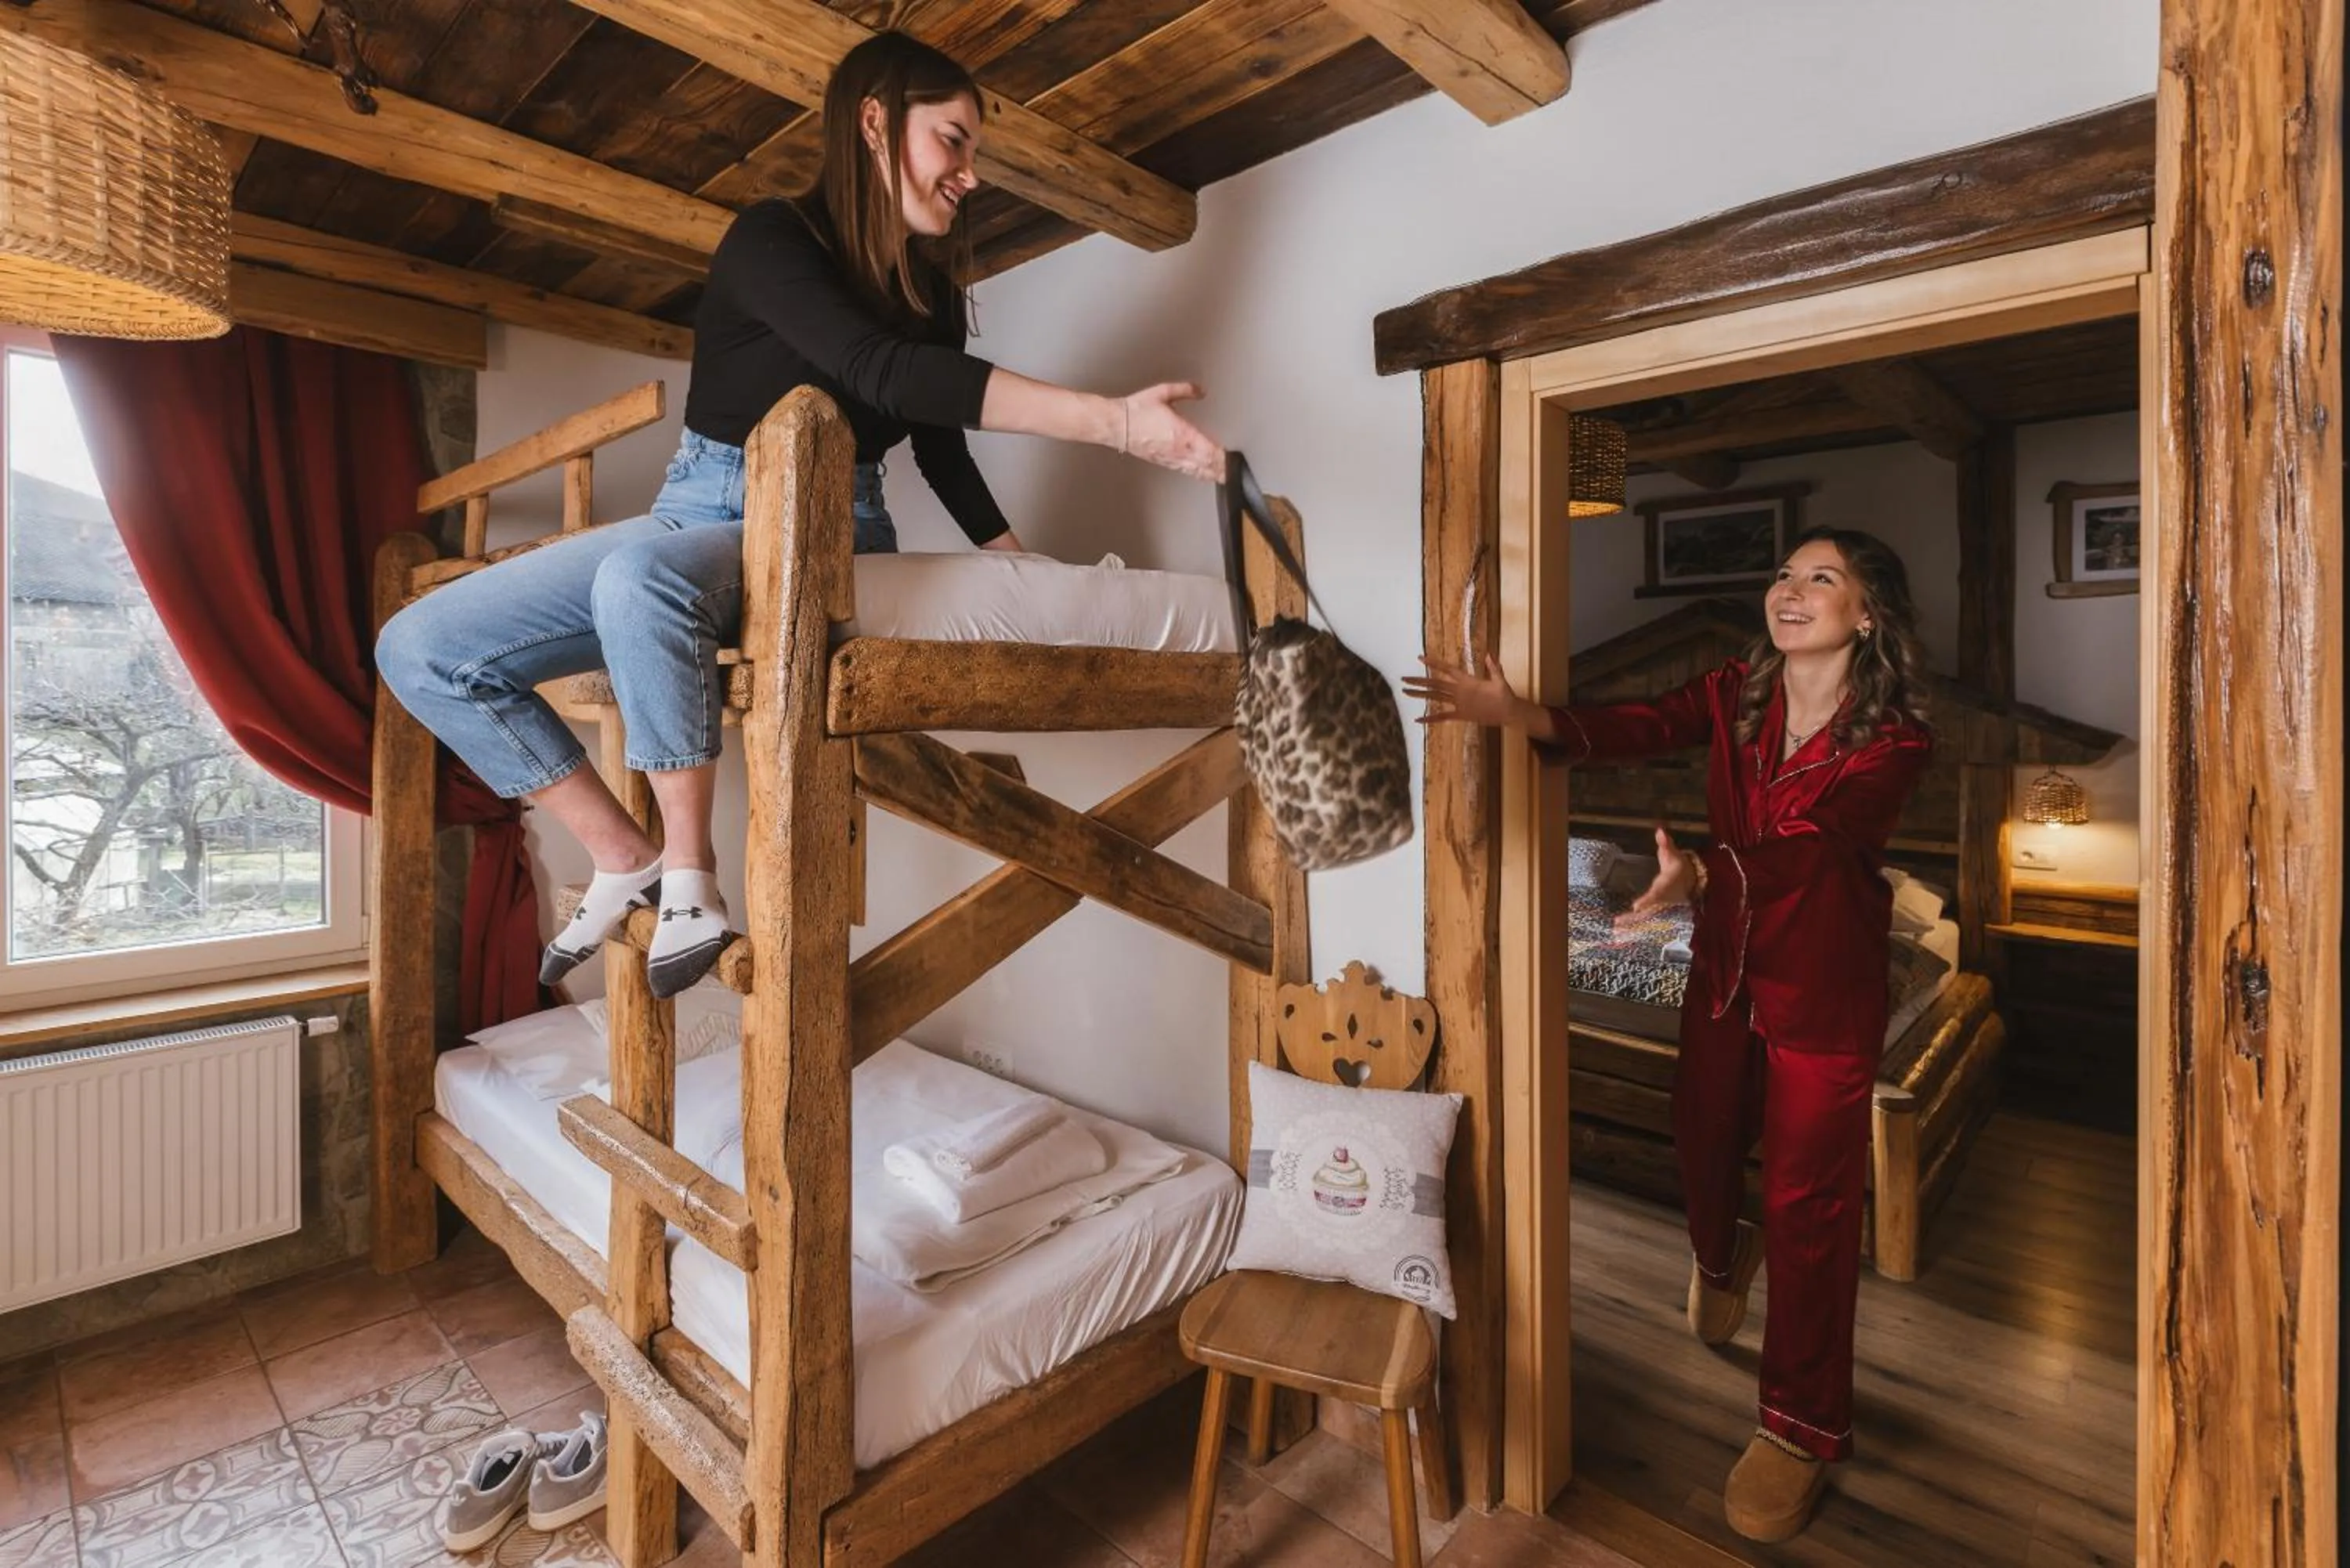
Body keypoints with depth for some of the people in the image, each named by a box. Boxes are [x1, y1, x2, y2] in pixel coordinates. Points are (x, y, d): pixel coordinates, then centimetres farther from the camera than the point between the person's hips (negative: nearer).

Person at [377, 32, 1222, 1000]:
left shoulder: (932, 285, 4)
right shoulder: (770, 239, -10)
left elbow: (943, 449, 16)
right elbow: (879, 373, -29)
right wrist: (1112, 422, -37)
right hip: (704, 511, 1)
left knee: (640, 578, -37)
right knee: (420, 649, -12)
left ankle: (690, 876, -26)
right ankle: (625, 859, -3)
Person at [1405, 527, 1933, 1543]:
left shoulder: (1894, 739, -17)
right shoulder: (1738, 694, -4)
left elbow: (1805, 846, -33)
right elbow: (1637, 729, -21)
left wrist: (1701, 875, -53)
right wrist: (1515, 712, -38)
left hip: (1825, 987, -4)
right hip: (1726, 970, 4)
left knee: (1809, 1203, 5)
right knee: (1703, 1143, 20)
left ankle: (1802, 1424, 25)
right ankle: (1721, 1258, 56)